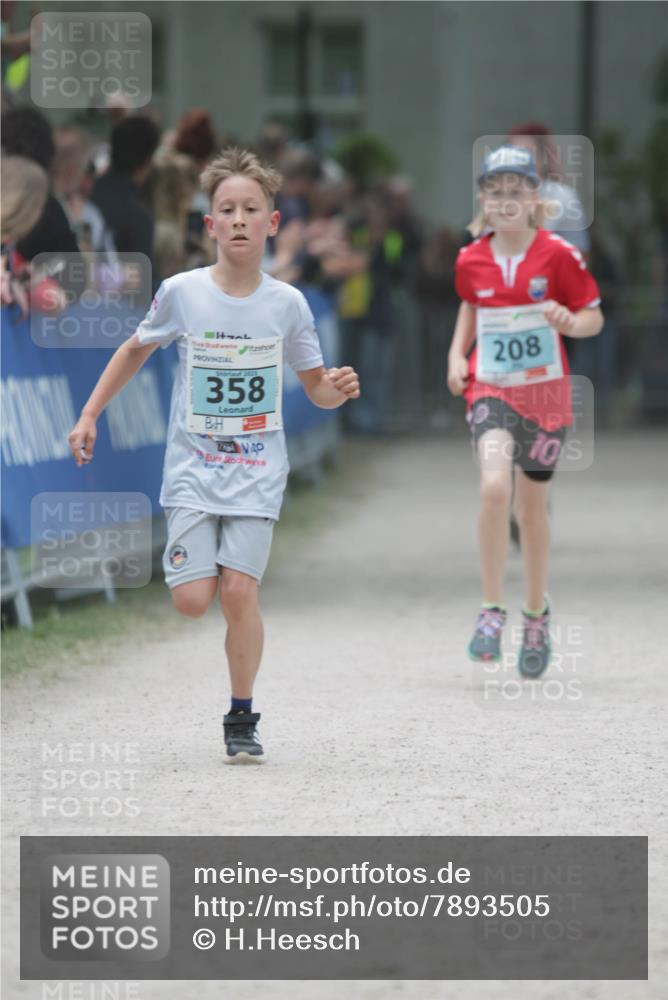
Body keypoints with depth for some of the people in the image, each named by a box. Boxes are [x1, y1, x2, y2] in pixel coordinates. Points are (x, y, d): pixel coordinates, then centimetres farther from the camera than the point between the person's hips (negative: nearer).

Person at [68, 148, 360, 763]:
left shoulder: (287, 304, -2)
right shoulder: (182, 293, -4)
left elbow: (316, 387, 8)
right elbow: (136, 350, 13)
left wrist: (337, 389, -15)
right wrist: (89, 416, 11)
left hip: (257, 473, 0)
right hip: (193, 467, 0)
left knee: (239, 591, -13)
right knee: (193, 601, -11)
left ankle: (242, 718, 4)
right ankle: (185, 552, 27)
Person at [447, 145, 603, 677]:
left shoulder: (559, 254, -8)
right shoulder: (471, 260, 1)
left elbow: (594, 316, -2)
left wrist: (568, 322, -23)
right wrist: (458, 352, 7)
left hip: (544, 393, -1)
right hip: (490, 390, 1)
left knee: (532, 508, 10)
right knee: (494, 485, -24)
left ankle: (537, 613, 33)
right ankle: (492, 610, -14)